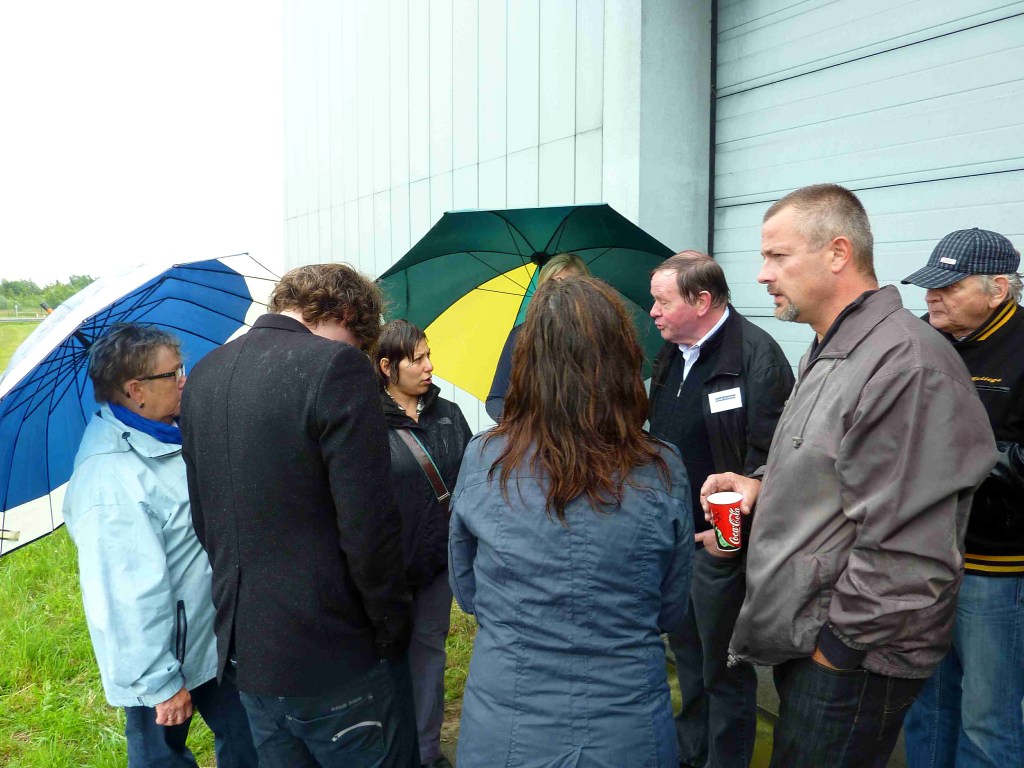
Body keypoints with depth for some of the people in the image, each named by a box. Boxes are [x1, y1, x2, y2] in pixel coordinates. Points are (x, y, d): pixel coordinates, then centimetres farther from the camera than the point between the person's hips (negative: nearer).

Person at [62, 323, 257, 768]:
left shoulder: (166, 437, 0)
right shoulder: (109, 479, -29)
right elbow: (130, 595, -28)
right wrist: (160, 683, -23)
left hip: (216, 639, 8)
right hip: (168, 660, -8)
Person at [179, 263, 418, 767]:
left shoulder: (204, 374, 6)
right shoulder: (335, 367, -18)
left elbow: (204, 516, 12)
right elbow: (369, 526, -21)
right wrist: (391, 631, -7)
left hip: (243, 648, 7)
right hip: (334, 652, -7)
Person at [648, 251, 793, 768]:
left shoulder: (756, 355, -17)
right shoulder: (671, 356, 10)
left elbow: (768, 455, -21)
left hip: (720, 544, -8)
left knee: (724, 668, 8)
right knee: (687, 655, 23)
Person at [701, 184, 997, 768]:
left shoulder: (907, 364, -23)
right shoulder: (827, 355, 11)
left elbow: (907, 556, -26)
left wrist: (835, 644, -17)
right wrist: (763, 485, 6)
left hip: (851, 661, -9)